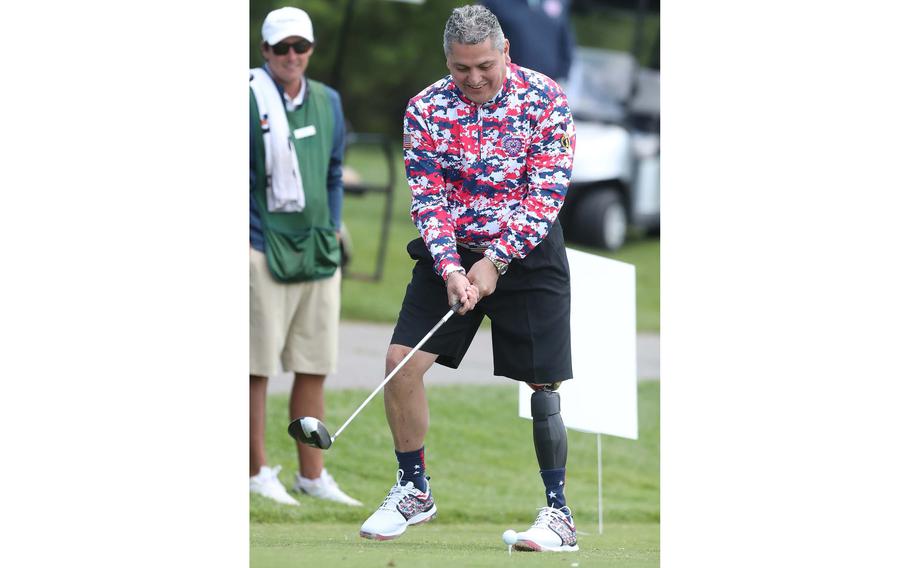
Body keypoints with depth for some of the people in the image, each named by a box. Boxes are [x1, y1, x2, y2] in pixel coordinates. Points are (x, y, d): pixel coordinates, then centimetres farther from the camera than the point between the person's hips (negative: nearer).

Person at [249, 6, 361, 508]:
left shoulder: (327, 102, 13)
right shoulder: (249, 98, -5)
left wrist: (331, 234, 15)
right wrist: (244, 240, -8)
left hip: (318, 253, 6)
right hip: (262, 249, -6)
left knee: (315, 368, 6)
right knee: (256, 367, -3)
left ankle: (311, 476, 12)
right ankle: (257, 473, 2)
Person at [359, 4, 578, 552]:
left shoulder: (544, 98, -12)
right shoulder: (425, 109, -6)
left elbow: (547, 193, -15)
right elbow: (427, 198, -7)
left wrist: (495, 261, -22)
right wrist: (449, 268, -22)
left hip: (527, 255, -2)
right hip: (450, 254, 2)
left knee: (541, 384, -3)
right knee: (402, 362, -8)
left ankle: (559, 512, 7)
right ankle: (414, 491, 9)